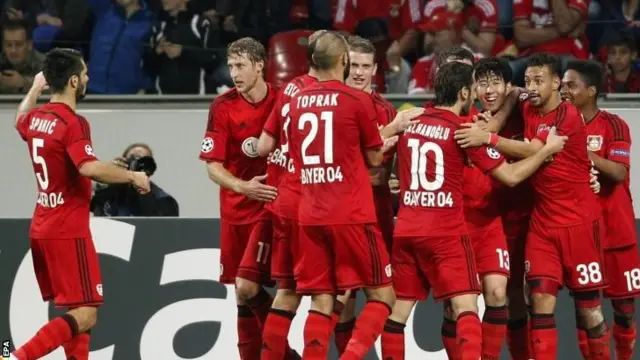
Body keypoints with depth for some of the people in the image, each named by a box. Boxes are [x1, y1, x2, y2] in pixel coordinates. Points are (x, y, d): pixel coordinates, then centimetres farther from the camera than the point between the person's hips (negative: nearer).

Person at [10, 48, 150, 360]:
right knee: (85, 315, -10)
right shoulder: (73, 123, -17)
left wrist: (34, 90, 47)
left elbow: (20, 121, 35)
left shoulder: (35, 118, 9)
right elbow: (89, 168, -32)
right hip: (68, 232, -9)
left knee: (72, 310, 14)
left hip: (41, 229, 9)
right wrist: (133, 177, -19)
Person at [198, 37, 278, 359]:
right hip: (236, 210, 3)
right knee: (242, 294, 7)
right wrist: (243, 187, -24)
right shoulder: (223, 107, -4)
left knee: (247, 286, -15)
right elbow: (213, 167, -6)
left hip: (272, 205, -3)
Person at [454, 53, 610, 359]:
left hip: (577, 220, -6)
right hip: (542, 220, 6)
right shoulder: (527, 109, 6)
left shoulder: (568, 116, -15)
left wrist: (488, 138, -32)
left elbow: (533, 151, -25)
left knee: (588, 307, 1)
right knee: (541, 300, -5)